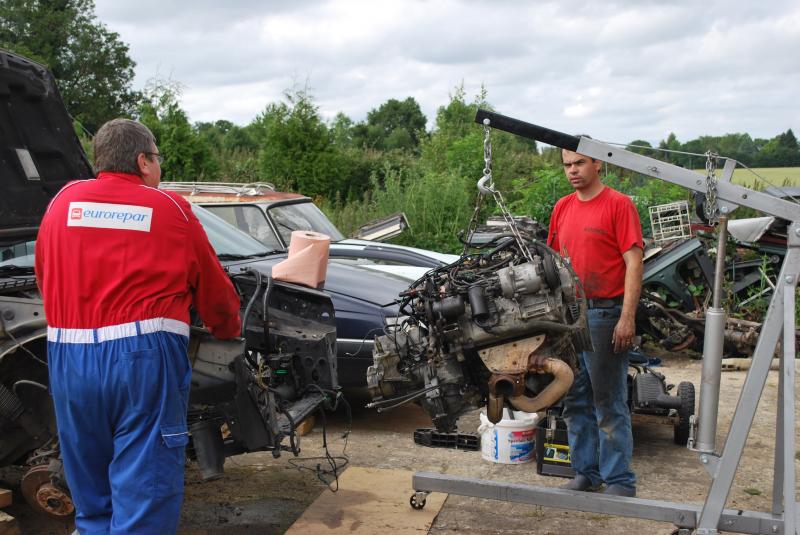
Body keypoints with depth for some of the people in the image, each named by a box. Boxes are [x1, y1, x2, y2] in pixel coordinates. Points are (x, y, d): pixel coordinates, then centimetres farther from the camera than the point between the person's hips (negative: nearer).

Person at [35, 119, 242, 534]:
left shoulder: (63, 201, 12)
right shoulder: (171, 208, 5)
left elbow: (44, 279, 19)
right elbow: (215, 291, 12)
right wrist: (230, 332, 31)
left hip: (68, 357, 4)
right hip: (144, 356, -3)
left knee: (91, 501, 17)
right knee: (144, 496, 2)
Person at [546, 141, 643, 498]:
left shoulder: (619, 204, -7)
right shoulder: (562, 208, 13)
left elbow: (633, 262, -11)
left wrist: (627, 318, -18)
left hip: (605, 314, -7)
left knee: (609, 405, -1)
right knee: (575, 402, 13)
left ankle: (619, 482, 10)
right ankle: (585, 474, 26)